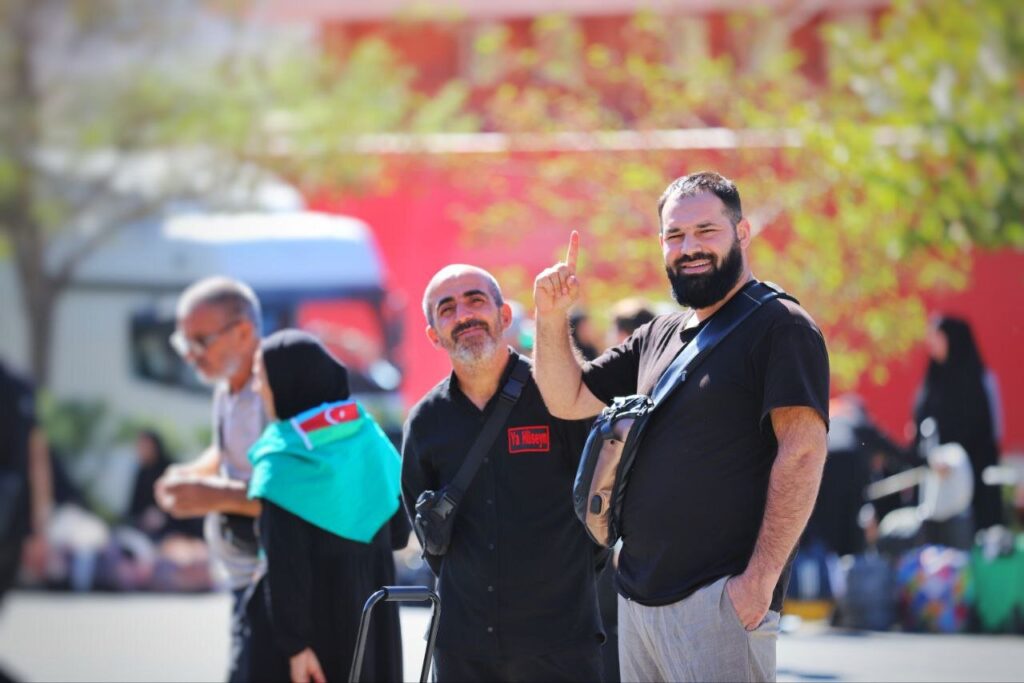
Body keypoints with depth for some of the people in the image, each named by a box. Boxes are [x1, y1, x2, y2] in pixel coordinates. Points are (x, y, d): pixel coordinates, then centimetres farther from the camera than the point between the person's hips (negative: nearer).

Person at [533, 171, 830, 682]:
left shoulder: (779, 327, -7)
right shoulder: (657, 338, 18)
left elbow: (802, 453, -15)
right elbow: (567, 400, 22)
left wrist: (760, 578, -21)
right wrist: (551, 315, 4)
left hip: (720, 598, -8)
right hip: (637, 596, 8)